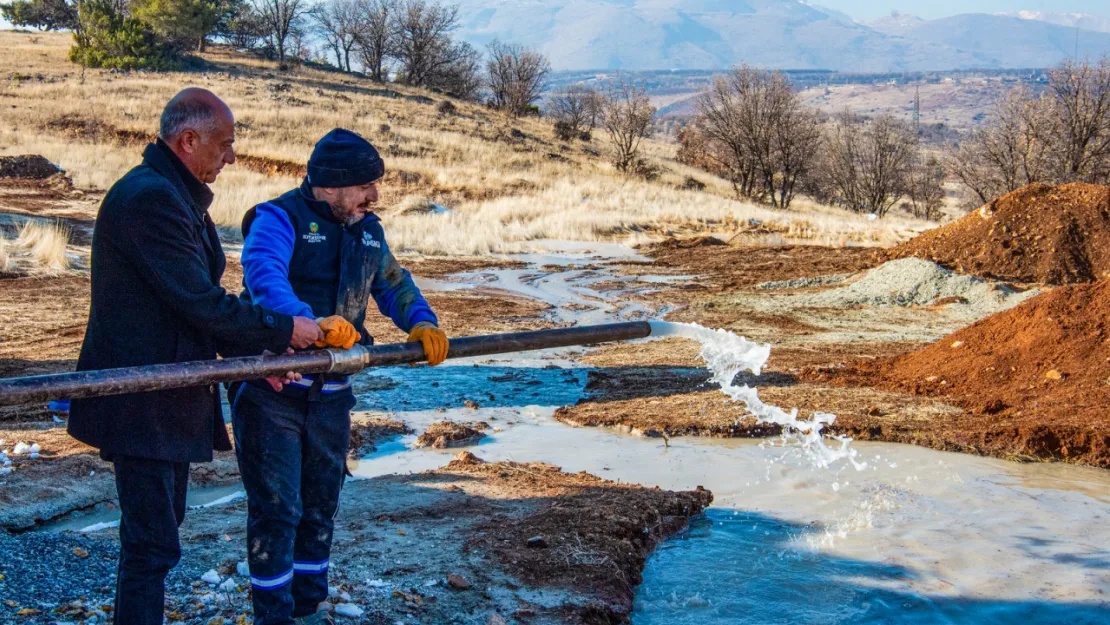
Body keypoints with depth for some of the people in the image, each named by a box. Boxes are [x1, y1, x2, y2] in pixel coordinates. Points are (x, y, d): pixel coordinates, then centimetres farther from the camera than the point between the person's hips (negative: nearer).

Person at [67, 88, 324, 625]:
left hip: (168, 396, 11)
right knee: (152, 542, -7)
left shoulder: (176, 195, 14)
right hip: (142, 403, -11)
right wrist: (284, 330, -13)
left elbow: (197, 296, 17)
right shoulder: (151, 198, -20)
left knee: (160, 524, 20)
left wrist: (255, 356, 8)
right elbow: (199, 303, -23)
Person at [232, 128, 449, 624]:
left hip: (330, 393, 7)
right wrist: (309, 323, -48)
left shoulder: (367, 229, 10)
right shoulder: (280, 218, -13)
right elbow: (264, 275, -31)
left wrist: (421, 323, -5)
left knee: (320, 507, 15)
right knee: (276, 509, -4)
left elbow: (393, 284, 17)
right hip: (271, 391, -7)